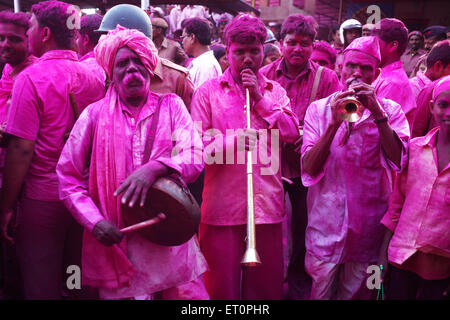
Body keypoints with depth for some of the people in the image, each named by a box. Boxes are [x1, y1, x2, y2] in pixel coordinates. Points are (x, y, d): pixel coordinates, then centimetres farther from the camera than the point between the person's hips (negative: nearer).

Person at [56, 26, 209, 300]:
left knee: (191, 293, 6)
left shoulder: (171, 106, 4)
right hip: (115, 241, 0)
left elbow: (195, 158, -8)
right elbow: (68, 177, 3)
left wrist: (153, 169, -26)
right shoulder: (95, 114, 2)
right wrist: (95, 222, -10)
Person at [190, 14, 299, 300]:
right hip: (223, 206, -2)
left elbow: (292, 133, 2)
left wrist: (260, 98, -4)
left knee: (268, 285, 11)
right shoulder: (208, 91, 5)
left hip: (268, 205, 3)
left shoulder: (275, 91, 14)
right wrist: (232, 140, -21)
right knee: (222, 286, 6)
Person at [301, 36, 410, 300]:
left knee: (354, 292, 14)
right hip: (326, 222, 0)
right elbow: (309, 168, -10)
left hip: (369, 225, 0)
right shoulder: (319, 109, 1)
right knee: (320, 290, 9)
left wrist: (377, 113, -21)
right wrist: (334, 123, -21)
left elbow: (398, 160, -15)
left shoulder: (391, 111, 1)